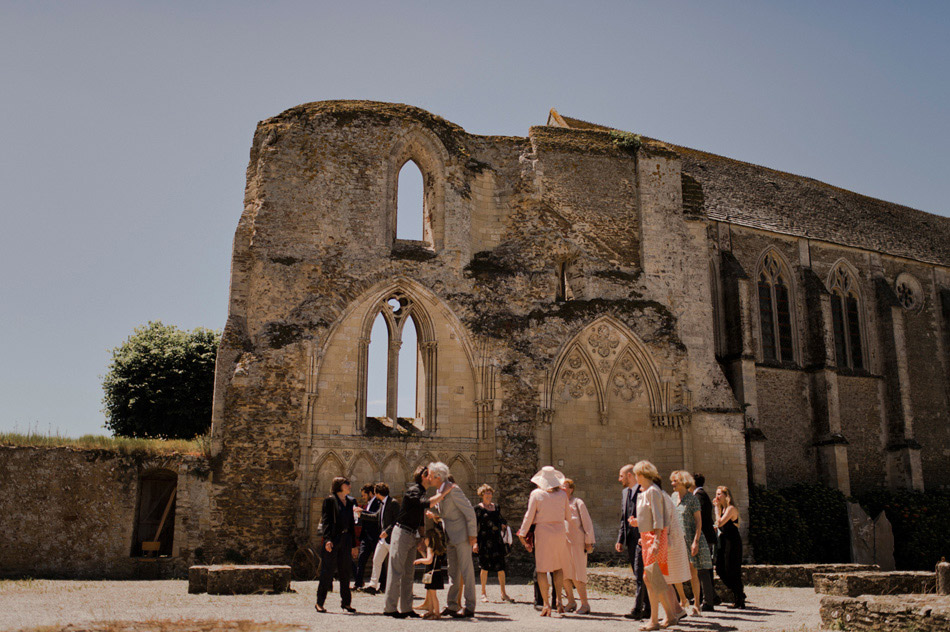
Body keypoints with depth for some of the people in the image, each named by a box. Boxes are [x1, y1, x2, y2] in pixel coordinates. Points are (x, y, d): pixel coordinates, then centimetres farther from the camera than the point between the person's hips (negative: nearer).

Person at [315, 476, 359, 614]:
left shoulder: (351, 502, 15)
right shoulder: (329, 500, -2)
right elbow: (325, 521, -7)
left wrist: (354, 544, 15)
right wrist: (327, 539, -19)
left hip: (346, 541, 5)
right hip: (332, 540, -5)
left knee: (345, 572, 8)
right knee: (327, 572, -3)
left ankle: (345, 602, 17)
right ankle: (320, 602, 6)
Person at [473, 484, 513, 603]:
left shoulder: (496, 507, 15)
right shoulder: (478, 508, 0)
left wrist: (503, 524, 6)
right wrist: (475, 542, -10)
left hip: (497, 539, 4)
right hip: (484, 540, -4)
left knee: (501, 566, 2)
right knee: (485, 566, -3)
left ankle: (503, 593, 10)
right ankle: (483, 592, 11)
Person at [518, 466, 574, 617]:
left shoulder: (536, 494, -4)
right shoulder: (562, 494, 3)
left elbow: (529, 516, -6)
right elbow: (568, 516, 11)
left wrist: (522, 534, 1)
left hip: (542, 532, -2)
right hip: (559, 531, 2)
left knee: (541, 568, 4)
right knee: (558, 567, 17)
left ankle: (546, 603, -1)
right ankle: (558, 599, 5)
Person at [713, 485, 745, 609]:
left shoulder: (731, 509, -12)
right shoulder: (723, 509, 15)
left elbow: (720, 523, -19)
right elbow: (719, 524, 10)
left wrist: (717, 508, -12)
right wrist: (718, 508, 7)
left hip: (732, 542, -9)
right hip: (724, 541, 9)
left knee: (731, 571, -4)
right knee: (721, 570, 9)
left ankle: (739, 600, 7)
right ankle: (739, 594, 24)